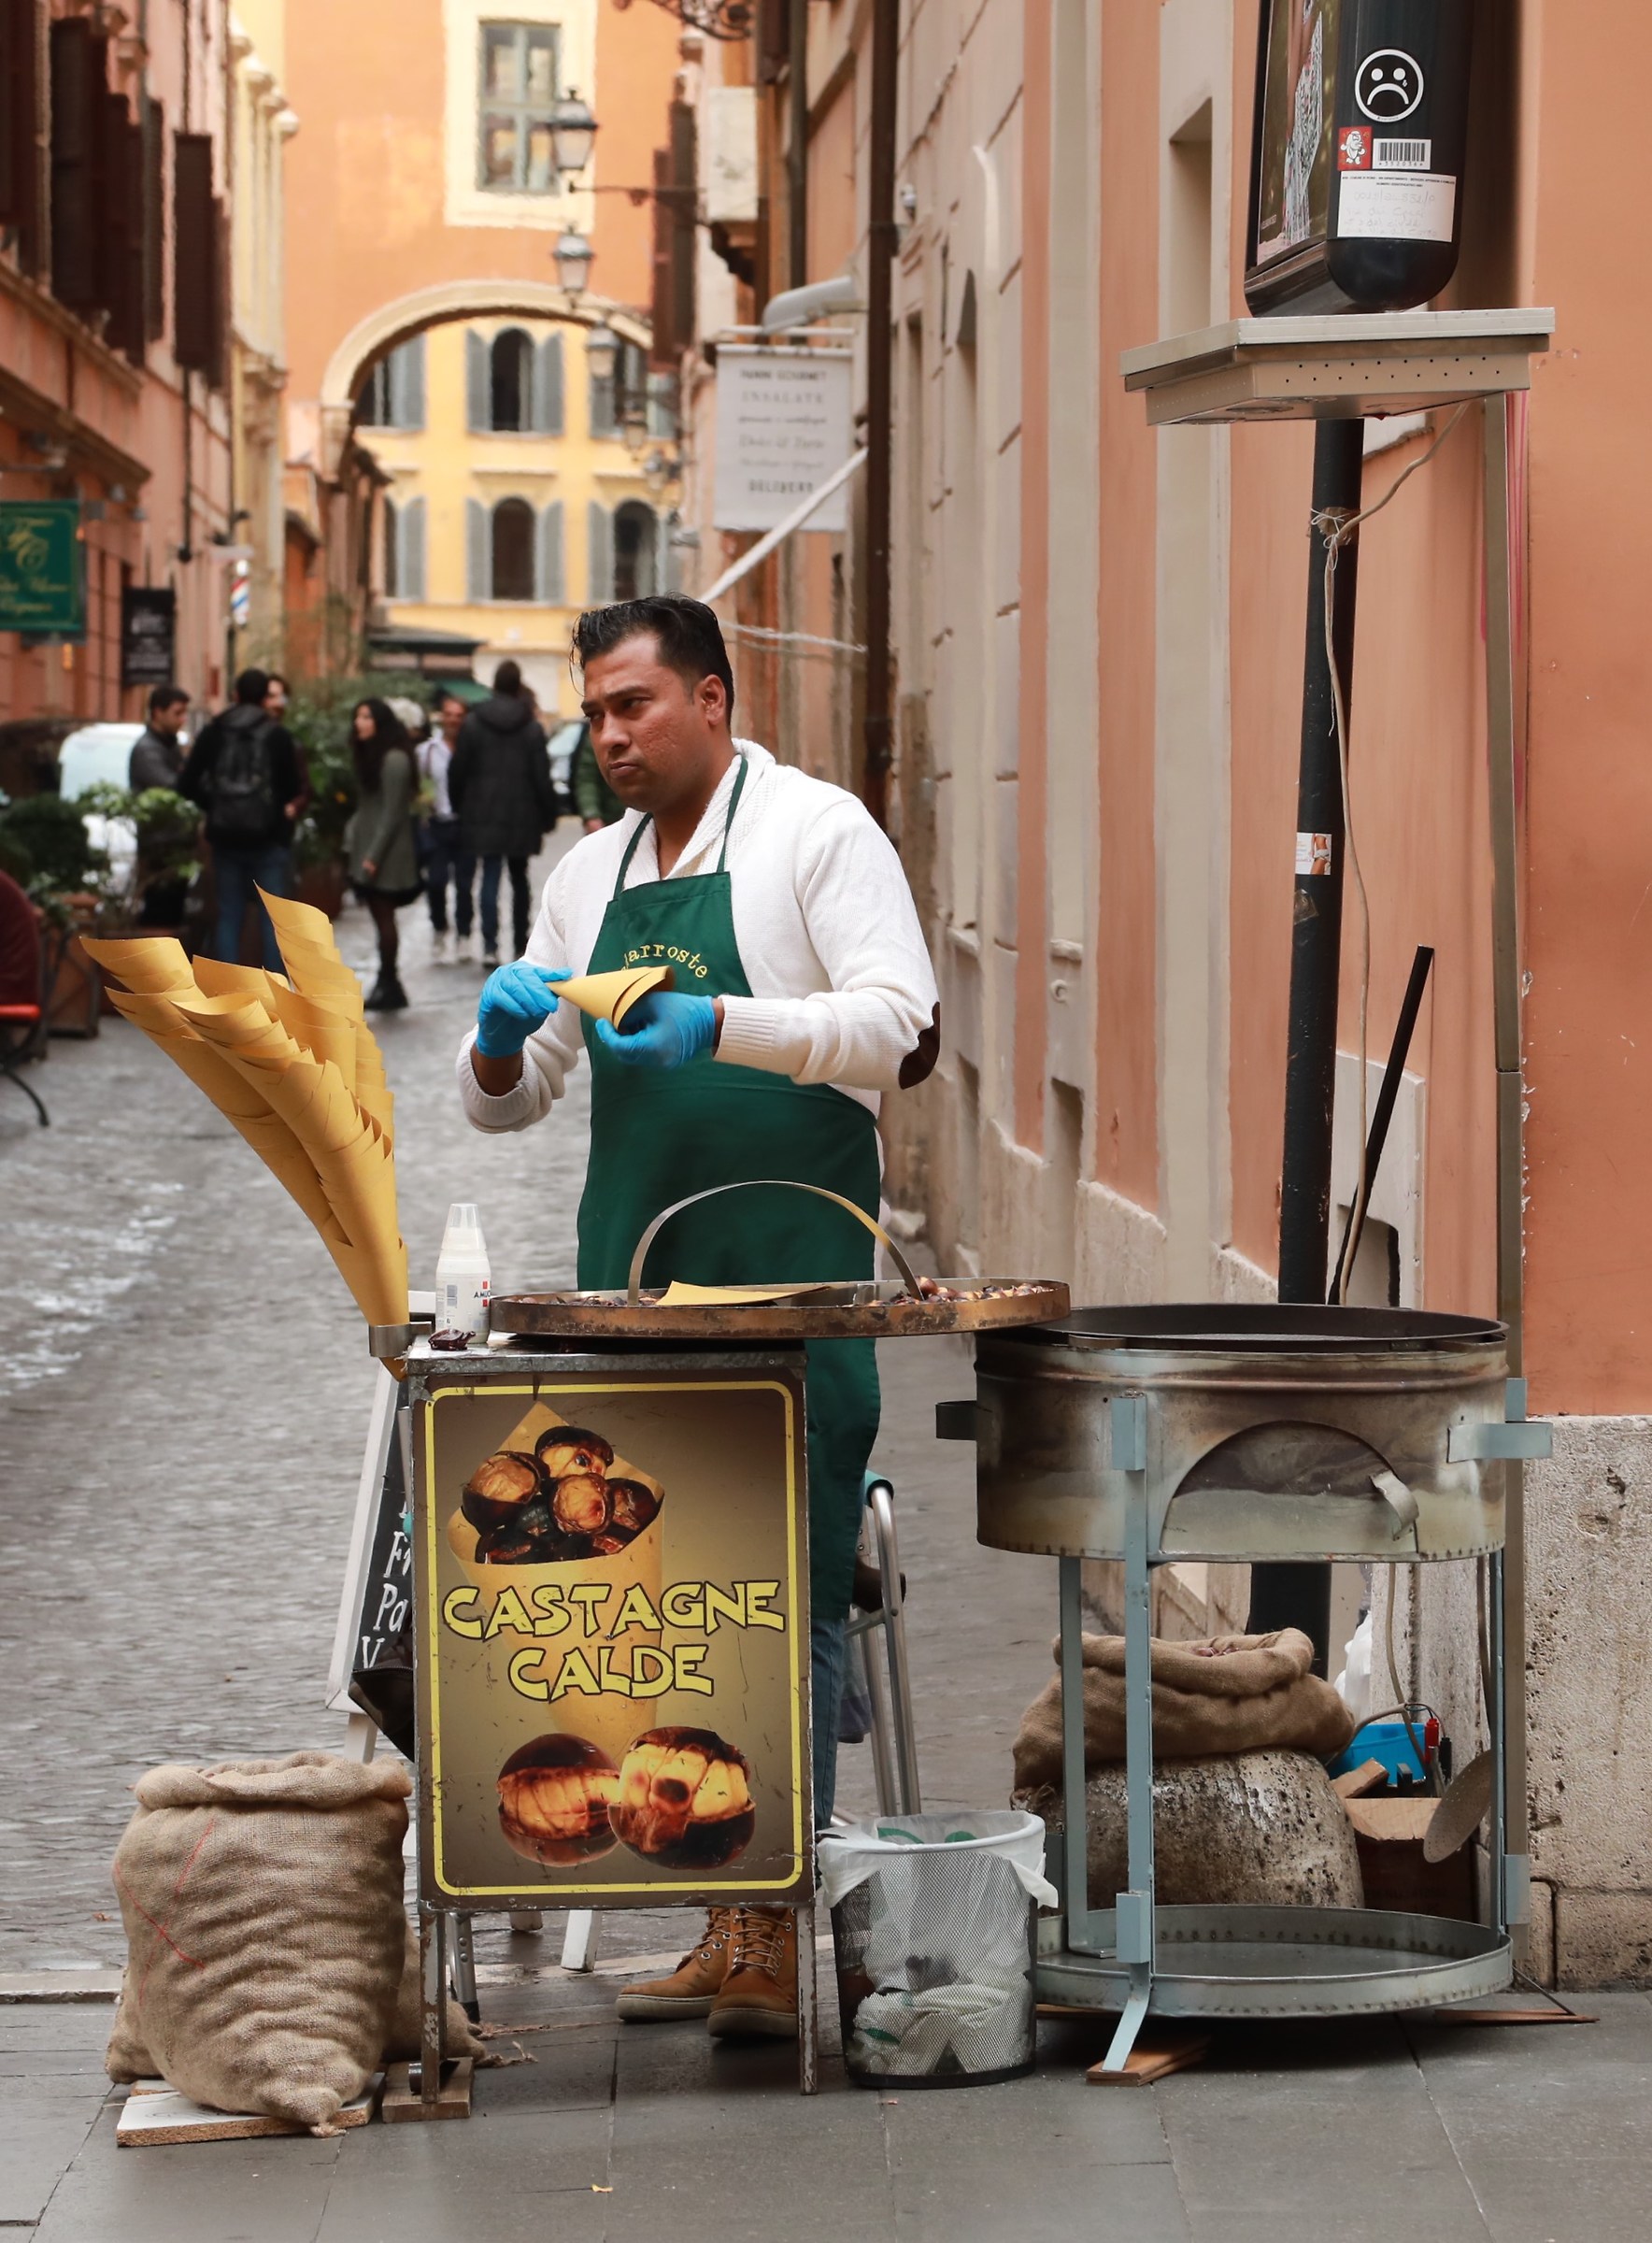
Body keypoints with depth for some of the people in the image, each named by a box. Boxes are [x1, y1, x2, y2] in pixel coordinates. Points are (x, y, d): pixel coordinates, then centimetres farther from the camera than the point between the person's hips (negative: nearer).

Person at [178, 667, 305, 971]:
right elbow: (295, 787, -7)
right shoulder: (277, 735, -6)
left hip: (226, 835, 3)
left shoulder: (214, 732, 3)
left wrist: (213, 804, 13)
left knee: (229, 916, 8)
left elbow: (187, 783, 0)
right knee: (273, 917, 1)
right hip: (269, 837, -3)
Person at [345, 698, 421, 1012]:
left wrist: (374, 855, -18)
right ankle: (387, 985, 11)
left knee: (384, 918, -6)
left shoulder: (394, 759, -13)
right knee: (381, 918, 9)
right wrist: (353, 838, 9)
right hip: (368, 849, 9)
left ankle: (388, 985, -2)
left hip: (385, 855, -9)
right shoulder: (370, 755, 15)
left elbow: (392, 813, -17)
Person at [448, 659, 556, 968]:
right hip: (521, 815, 0)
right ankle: (520, 945, 18)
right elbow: (541, 776, -5)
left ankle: (490, 946, -15)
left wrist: (457, 805, 12)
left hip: (484, 814, 0)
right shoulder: (532, 727, -4)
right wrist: (548, 814, 3)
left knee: (490, 877, -2)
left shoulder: (473, 723, -2)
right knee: (519, 879, 14)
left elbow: (458, 770, 0)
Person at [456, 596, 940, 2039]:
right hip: (638, 1272, 6)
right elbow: (506, 1098, 20)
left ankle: (786, 1933, -9)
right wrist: (502, 1039, -4)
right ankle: (726, 1920, 12)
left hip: (789, 1275, -6)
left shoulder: (816, 830, 0)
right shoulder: (590, 874, 18)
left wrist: (722, 1026, -24)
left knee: (788, 1593, -10)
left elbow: (901, 1031, -11)